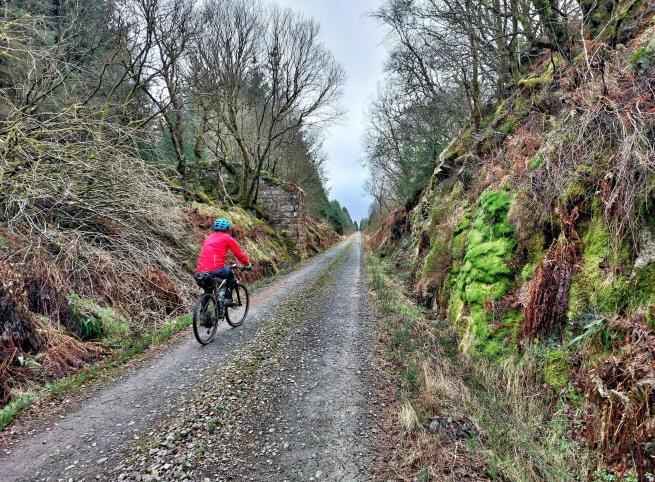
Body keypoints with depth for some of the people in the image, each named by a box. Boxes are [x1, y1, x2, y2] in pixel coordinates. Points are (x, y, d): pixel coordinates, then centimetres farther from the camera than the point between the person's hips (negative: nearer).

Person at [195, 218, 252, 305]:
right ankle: (228, 298, 14)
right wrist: (247, 264, 28)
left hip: (200, 271, 5)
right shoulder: (227, 237, 10)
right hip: (216, 269, -5)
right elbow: (239, 253, 13)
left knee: (207, 292, 26)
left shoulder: (208, 238, 26)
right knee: (230, 275, 26)